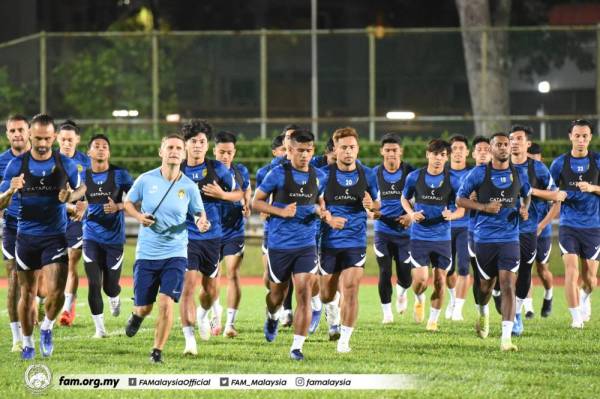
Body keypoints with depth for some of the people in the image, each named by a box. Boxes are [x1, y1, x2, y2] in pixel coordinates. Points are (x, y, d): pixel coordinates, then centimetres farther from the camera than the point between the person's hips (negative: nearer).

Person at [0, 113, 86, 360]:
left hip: (55, 236, -1)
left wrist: (71, 196, -9)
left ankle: (47, 327, 16)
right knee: (27, 293, 7)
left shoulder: (65, 164, -2)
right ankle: (27, 343, 24)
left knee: (56, 293, -14)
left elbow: (81, 188, 15)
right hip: (26, 236, 1)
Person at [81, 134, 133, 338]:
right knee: (94, 284, -9)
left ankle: (114, 298, 41)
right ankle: (99, 327, 3)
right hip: (91, 236, 1)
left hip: (114, 236, -1)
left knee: (110, 286, 3)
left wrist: (118, 207, -18)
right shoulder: (83, 176, 4)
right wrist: (79, 208, -8)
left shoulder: (119, 174, -3)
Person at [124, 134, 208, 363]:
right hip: (147, 252, 1)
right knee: (144, 307, 6)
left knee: (166, 302, -15)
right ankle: (137, 315, 46)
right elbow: (128, 203, 10)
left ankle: (158, 351, 2)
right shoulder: (146, 180, -4)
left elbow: (198, 213, 9)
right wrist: (139, 216, -11)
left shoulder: (189, 187, -3)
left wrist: (202, 222, -15)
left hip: (175, 254, 0)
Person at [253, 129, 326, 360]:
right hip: (279, 244, -2)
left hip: (306, 245, 2)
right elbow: (256, 202, -2)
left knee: (304, 293, -12)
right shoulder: (278, 174, -6)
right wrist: (282, 211, -15)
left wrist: (321, 211, -1)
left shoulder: (318, 177, 5)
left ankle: (297, 346, -9)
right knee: (278, 293, 13)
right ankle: (272, 317, 49)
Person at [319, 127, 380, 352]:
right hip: (328, 240, 0)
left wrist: (372, 205, -9)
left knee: (351, 290, -13)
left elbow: (377, 205, 15)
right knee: (327, 294, 9)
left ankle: (344, 339, -4)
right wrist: (328, 218, -19)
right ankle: (333, 320, 43)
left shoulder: (367, 175, 4)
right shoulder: (324, 174, -3)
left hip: (355, 242, 0)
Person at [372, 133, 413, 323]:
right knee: (385, 273, -8)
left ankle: (401, 293, 39)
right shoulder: (375, 173, 0)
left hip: (404, 231, -1)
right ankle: (387, 313, 6)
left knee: (405, 277, 3)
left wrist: (412, 215, -15)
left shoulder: (410, 173, -4)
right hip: (382, 230, 1)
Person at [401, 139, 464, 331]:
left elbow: (461, 209, 2)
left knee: (440, 280, 2)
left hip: (442, 236, 1)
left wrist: (452, 215, -20)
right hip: (419, 235, -1)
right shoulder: (414, 177, -2)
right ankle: (419, 299, 24)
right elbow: (404, 198, 13)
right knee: (421, 279, -11)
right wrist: (411, 213, -7)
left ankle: (433, 320, 19)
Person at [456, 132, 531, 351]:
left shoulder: (519, 175, 5)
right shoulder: (479, 173, -3)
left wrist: (524, 208, 2)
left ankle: (506, 338, -16)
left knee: (508, 285, -12)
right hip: (484, 237, 0)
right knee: (486, 284, 12)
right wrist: (484, 207, -14)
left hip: (510, 238, 1)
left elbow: (527, 194, 24)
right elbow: (460, 199, 1)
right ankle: (483, 313, 48)